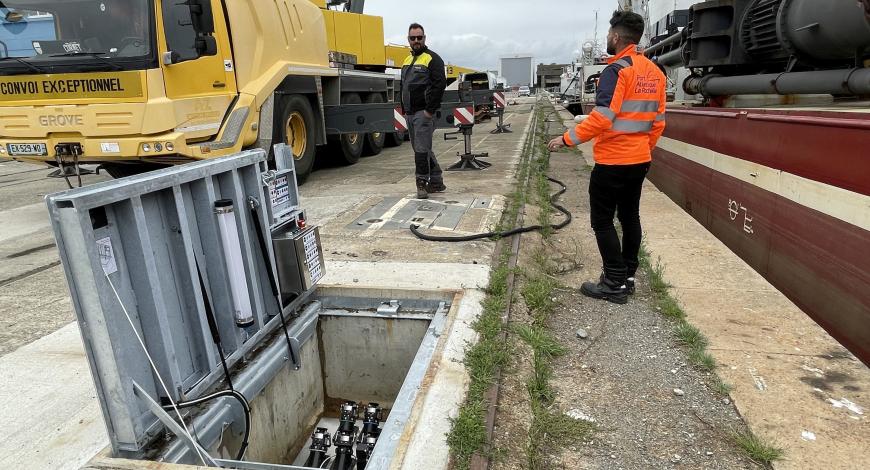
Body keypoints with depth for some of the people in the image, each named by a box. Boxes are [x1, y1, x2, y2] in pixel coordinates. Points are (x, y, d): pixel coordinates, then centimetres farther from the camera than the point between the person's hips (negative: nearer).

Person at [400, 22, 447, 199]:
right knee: (423, 148, 11)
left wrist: (430, 110, -19)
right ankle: (436, 182, 20)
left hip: (423, 113, -9)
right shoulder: (407, 60, 20)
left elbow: (440, 84, -15)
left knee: (421, 149, -10)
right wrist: (404, 109, 17)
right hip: (410, 113, 9)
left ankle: (422, 183, -1)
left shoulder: (432, 59, -5)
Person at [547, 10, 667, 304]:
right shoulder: (654, 72, 11)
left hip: (612, 161, -8)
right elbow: (658, 120, 14)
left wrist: (567, 139, -14)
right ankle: (627, 277, 23)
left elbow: (602, 118, -22)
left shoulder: (617, 70, -14)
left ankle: (615, 285, 1)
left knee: (602, 221, -1)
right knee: (630, 217, 14)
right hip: (640, 160, 9)